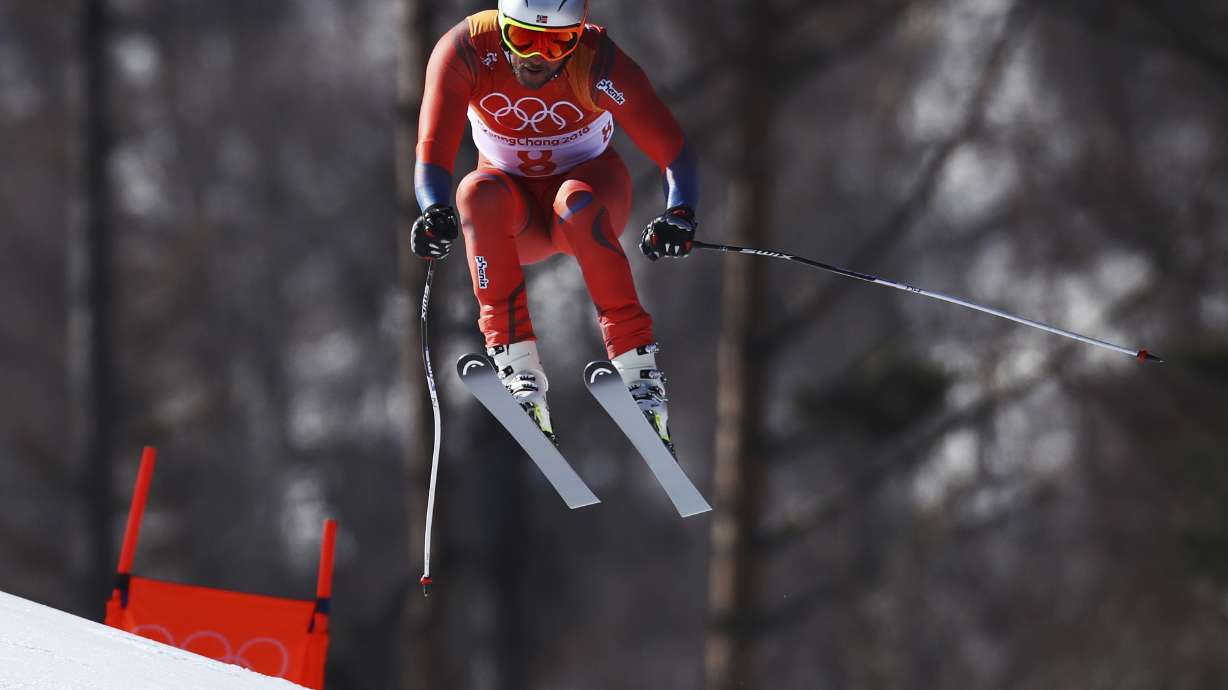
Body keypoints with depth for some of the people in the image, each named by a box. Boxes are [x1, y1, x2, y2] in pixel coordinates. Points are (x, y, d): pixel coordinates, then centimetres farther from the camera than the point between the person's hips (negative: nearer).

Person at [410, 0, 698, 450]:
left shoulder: (598, 65, -25)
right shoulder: (465, 51, -23)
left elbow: (672, 151, -27)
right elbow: (433, 152, -29)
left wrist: (679, 215, -47)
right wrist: (435, 212, -50)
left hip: (588, 182, -1)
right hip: (516, 210, 1)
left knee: (576, 201, -35)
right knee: (478, 193, -32)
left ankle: (637, 365, -33)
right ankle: (518, 366, -33)